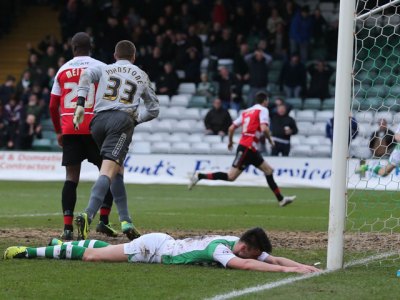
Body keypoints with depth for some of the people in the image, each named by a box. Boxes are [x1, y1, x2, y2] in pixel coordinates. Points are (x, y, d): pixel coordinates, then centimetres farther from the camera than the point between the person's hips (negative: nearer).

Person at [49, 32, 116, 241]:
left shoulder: (63, 70, 10)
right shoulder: (101, 68, 2)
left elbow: (53, 106, 11)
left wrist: (59, 132, 22)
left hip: (69, 129, 3)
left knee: (71, 177, 2)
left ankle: (67, 227, -6)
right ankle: (103, 220, 2)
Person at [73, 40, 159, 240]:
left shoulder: (104, 69, 21)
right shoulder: (142, 77, 24)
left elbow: (86, 75, -1)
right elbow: (153, 109, 28)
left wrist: (80, 105, -5)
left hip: (98, 119, 3)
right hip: (122, 120, -3)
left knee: (117, 170, 19)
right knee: (108, 170, -17)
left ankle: (125, 221, 15)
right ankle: (88, 215, -39)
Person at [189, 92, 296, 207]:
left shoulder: (246, 112, 17)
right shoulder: (263, 110, -4)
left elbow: (231, 128, 14)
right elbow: (264, 128, -20)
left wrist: (230, 141, 30)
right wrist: (270, 140, -4)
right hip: (247, 148, -9)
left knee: (268, 170, 11)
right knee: (231, 177, -11)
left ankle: (281, 199, 12)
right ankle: (199, 176, -11)